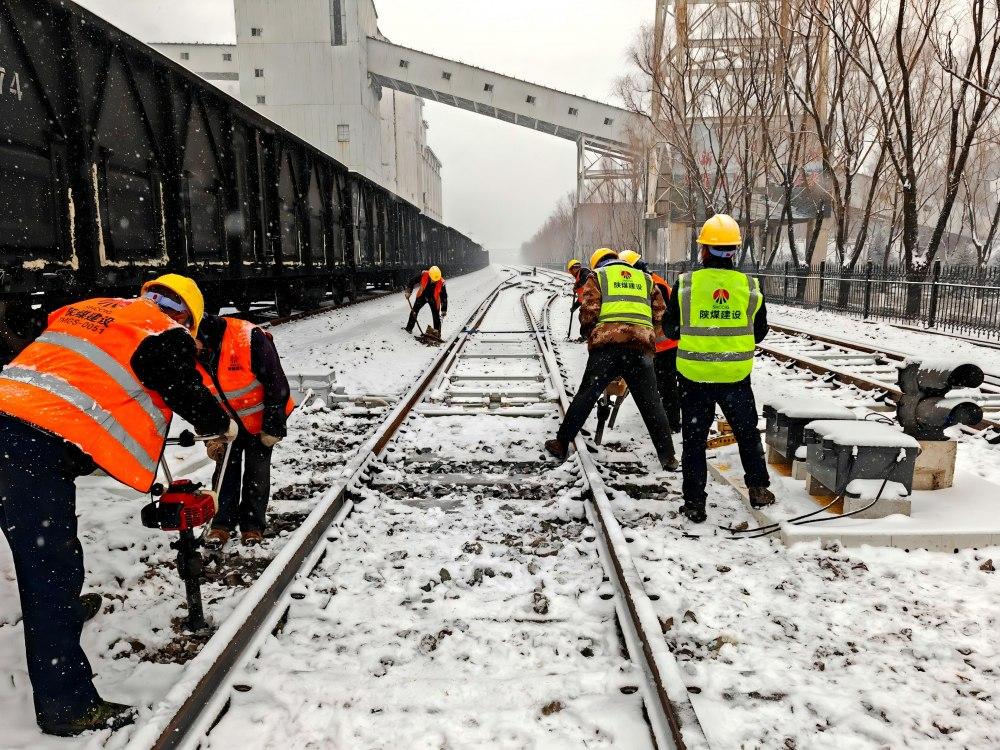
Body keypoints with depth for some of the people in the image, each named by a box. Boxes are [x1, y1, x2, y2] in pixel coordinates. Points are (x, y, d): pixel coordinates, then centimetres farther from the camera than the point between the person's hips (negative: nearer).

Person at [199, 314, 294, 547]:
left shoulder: (248, 338, -33)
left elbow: (277, 384, -24)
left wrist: (273, 428, -19)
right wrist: (210, 436, -6)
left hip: (262, 418, -4)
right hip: (226, 422, 4)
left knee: (257, 470, 3)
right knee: (225, 468, 3)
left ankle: (253, 526, 15)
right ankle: (222, 524, 15)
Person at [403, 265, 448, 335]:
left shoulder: (441, 283, -29)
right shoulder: (423, 275, -28)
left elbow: (444, 297, -19)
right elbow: (413, 281, -11)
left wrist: (444, 310, -17)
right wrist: (408, 291, -12)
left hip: (433, 299, -2)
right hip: (422, 296, 2)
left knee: (436, 317, -1)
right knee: (414, 311, 6)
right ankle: (409, 328, 20)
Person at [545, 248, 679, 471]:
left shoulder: (598, 276, 14)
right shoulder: (645, 278, 24)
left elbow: (589, 310, 0)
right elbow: (659, 312, 15)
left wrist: (586, 330, 18)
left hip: (607, 345, -2)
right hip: (641, 345, 2)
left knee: (586, 396, 8)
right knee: (651, 402, 9)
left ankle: (562, 444, 14)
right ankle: (667, 456, 9)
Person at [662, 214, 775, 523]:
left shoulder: (685, 284, -9)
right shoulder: (750, 287, -4)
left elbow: (670, 329, 1)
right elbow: (759, 333, 8)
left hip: (694, 374, -1)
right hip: (736, 375, 1)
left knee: (694, 438, 10)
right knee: (747, 431, 22)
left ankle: (694, 503, 14)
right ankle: (758, 488, 29)